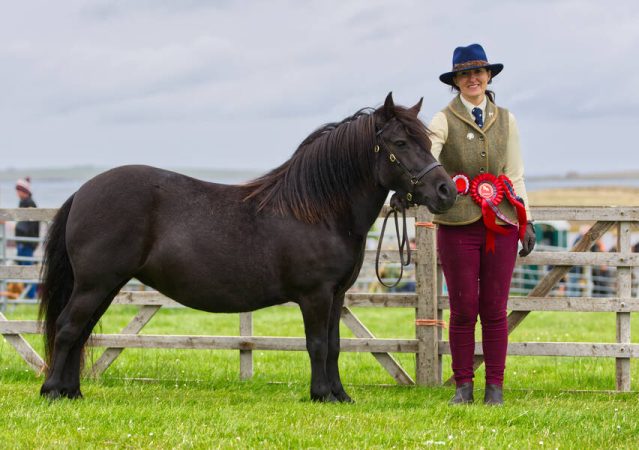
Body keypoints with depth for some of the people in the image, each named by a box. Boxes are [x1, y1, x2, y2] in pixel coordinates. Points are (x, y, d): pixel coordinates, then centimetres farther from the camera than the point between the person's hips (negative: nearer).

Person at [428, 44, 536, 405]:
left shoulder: (506, 120, 10)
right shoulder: (444, 121, -2)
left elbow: (516, 175, 13)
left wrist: (527, 220, 9)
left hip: (500, 223, 2)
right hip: (458, 224, -2)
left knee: (495, 309, 4)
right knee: (463, 308, 1)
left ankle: (495, 387, 10)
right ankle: (464, 386, 10)